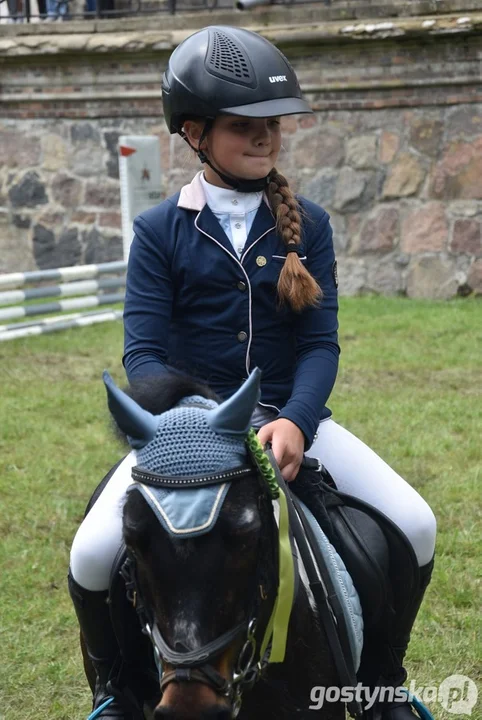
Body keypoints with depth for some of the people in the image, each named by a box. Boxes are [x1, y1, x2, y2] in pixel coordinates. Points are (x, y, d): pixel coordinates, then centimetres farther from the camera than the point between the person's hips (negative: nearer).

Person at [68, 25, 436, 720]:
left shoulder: (307, 225, 4)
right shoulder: (159, 231, -1)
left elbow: (321, 343, -3)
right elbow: (144, 351, -7)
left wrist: (294, 421, -23)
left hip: (288, 414, 2)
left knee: (414, 526, -15)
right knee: (93, 554, -23)